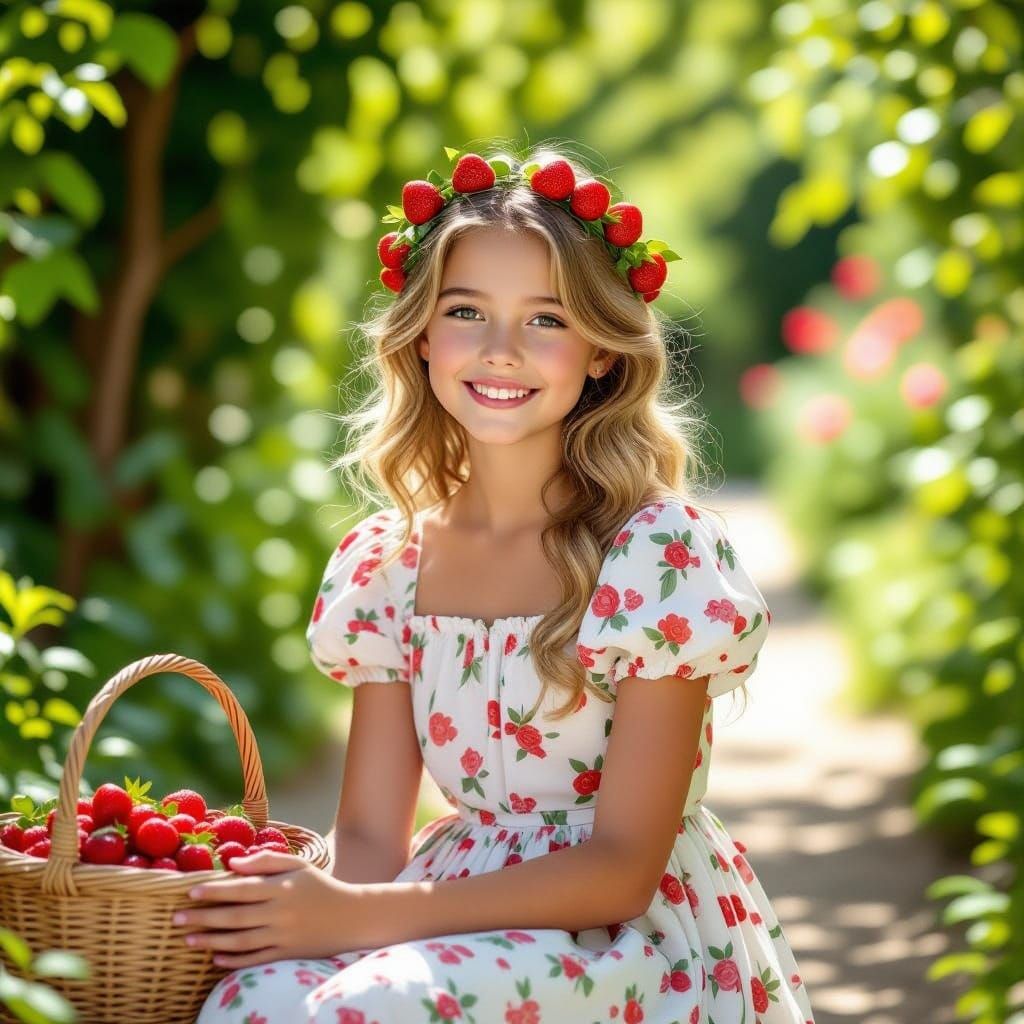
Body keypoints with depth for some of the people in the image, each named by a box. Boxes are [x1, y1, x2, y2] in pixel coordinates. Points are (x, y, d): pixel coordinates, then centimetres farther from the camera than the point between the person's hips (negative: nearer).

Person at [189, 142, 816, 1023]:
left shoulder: (662, 554, -11)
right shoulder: (386, 567, 5)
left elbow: (621, 871, -14)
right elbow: (369, 837, 6)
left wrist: (361, 916, -22)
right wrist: (314, 908, -19)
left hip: (636, 942, -4)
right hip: (468, 919, 5)